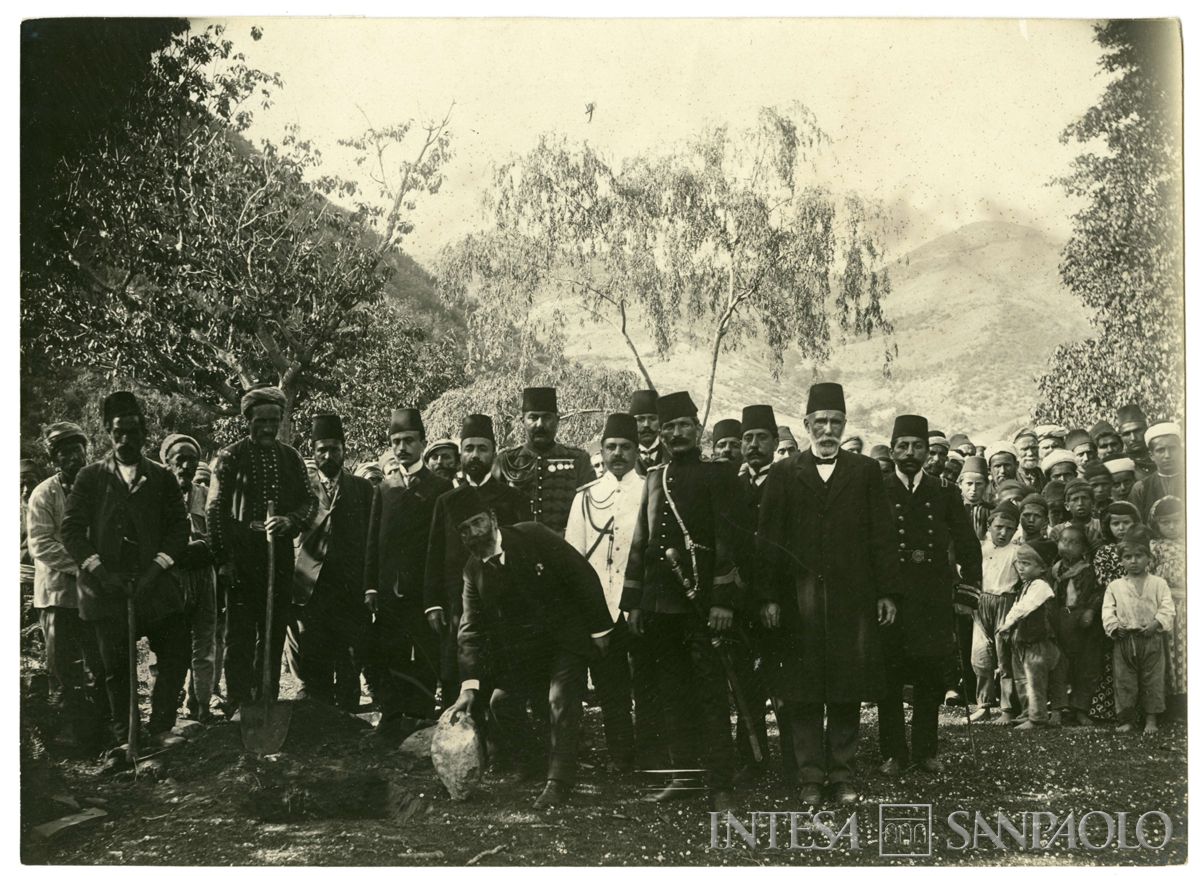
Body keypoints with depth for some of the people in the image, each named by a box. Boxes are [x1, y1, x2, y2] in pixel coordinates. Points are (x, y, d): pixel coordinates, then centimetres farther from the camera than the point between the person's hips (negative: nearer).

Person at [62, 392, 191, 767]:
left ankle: (159, 729, 6)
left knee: (175, 656, -7)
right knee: (116, 668, 3)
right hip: (106, 587, -1)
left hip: (153, 583, 1)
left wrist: (158, 567, -9)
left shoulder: (162, 478, 9)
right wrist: (98, 570, -10)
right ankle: (123, 743, 11)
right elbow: (72, 528, 2)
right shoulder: (90, 477, 7)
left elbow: (178, 527, 5)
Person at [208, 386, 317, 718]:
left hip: (280, 557, 3)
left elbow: (310, 501, 10)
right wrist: (222, 558, -8)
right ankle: (238, 708, 0)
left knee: (274, 634, 8)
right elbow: (216, 510, -1)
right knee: (239, 637, -3)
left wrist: (289, 521, -11)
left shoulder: (291, 458, 10)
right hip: (241, 558, -3)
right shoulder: (230, 457, 1)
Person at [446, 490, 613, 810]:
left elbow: (582, 574, -12)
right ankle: (530, 766, 23)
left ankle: (558, 783, -13)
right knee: (502, 702, 1)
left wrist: (600, 627, -13)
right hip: (524, 648, 5)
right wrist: (469, 685, -15)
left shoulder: (532, 536, -14)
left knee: (561, 701, -18)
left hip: (567, 636, -5)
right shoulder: (473, 571, -1)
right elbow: (471, 629, -4)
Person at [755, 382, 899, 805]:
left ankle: (842, 774, 12)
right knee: (802, 692, 1)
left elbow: (882, 535, 7)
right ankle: (810, 778, 8)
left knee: (848, 691, 3)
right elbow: (767, 538, 4)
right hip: (799, 600, 0)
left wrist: (887, 592, 1)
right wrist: (767, 596, -3)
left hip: (852, 598, 0)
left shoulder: (865, 472, 10)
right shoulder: (783, 474, 8)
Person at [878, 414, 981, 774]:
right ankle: (893, 753, 8)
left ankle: (926, 751, 16)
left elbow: (967, 542, 12)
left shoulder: (945, 492, 11)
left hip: (934, 599, 2)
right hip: (890, 596, -2)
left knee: (931, 678, 4)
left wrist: (971, 583, 1)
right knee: (889, 679, -1)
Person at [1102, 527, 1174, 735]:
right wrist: (1114, 626, -14)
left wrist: (1156, 623, -19)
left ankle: (1151, 720, 11)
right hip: (1124, 640, 1)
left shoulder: (1158, 584, 4)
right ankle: (1125, 720, 12)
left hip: (1151, 638, -1)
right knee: (1123, 680, 3)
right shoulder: (1115, 587, 8)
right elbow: (1108, 611, 3)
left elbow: (1167, 608, -3)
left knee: (1153, 680, 3)